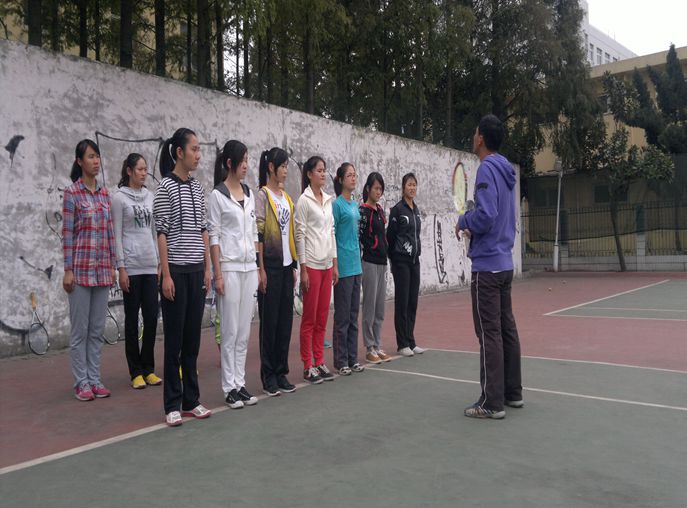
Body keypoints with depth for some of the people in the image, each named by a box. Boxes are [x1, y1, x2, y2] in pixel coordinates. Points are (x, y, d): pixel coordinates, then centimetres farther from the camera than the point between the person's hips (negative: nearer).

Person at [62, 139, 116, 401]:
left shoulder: (104, 192, 10)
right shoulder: (72, 192, -4)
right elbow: (67, 233, -6)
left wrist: (113, 265, 10)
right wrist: (68, 270, -10)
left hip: (103, 269, 5)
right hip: (81, 269, -5)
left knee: (98, 329, 9)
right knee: (80, 329, 3)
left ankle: (95, 379, 18)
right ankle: (81, 382, 12)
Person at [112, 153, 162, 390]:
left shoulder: (150, 196, 12)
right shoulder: (119, 198, -3)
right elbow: (117, 235, -6)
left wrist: (160, 261, 10)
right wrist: (121, 268, -11)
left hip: (150, 265, 5)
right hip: (131, 266, -5)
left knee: (152, 318, 4)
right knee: (132, 319, 3)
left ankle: (148, 368, 16)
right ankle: (136, 372, 12)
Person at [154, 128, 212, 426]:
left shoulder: (197, 188, 11)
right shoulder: (166, 186, -6)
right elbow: (162, 233, -9)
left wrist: (207, 268, 9)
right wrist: (166, 274, -13)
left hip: (196, 270, 6)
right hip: (176, 271, -6)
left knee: (193, 337, 10)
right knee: (174, 339, 2)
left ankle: (191, 400, 20)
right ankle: (172, 405, 12)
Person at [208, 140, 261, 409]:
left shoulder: (249, 194, 12)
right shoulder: (217, 195, -6)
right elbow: (213, 236, -8)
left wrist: (259, 266, 10)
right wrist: (218, 274, -13)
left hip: (250, 267, 6)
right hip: (229, 267, -6)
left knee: (244, 331, 9)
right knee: (230, 332, 0)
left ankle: (240, 384, 18)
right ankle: (230, 388, 10)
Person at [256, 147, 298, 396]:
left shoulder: (287, 198, 14)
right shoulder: (263, 195, -6)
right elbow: (258, 234, -11)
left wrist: (294, 265, 13)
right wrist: (261, 269, -15)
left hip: (286, 265, 7)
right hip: (270, 265, -6)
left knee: (285, 320, 9)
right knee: (269, 320, 0)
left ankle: (281, 373, 19)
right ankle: (268, 376, 11)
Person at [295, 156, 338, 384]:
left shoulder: (328, 200, 13)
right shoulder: (304, 200, -7)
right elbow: (300, 235, -10)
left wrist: (335, 264, 11)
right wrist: (303, 269, -13)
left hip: (327, 264, 6)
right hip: (311, 264, -6)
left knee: (322, 318, 10)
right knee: (309, 318, 1)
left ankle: (320, 362, 19)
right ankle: (308, 366, 10)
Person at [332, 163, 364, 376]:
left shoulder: (355, 204, 14)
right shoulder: (337, 204, -8)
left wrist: (359, 263, 17)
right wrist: (335, 266, -13)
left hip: (356, 265, 7)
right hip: (343, 266, -7)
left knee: (353, 314, 12)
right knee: (342, 315, -1)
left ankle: (352, 358, 20)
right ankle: (341, 361, 9)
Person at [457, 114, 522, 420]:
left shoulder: (487, 169, -13)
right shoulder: (505, 171, 14)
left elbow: (485, 215, -23)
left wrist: (463, 220, -6)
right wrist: (474, 227, 13)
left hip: (487, 265, -9)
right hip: (505, 262, 9)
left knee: (489, 334, -5)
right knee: (507, 329, 14)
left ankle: (492, 403, 2)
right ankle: (513, 393, 23)